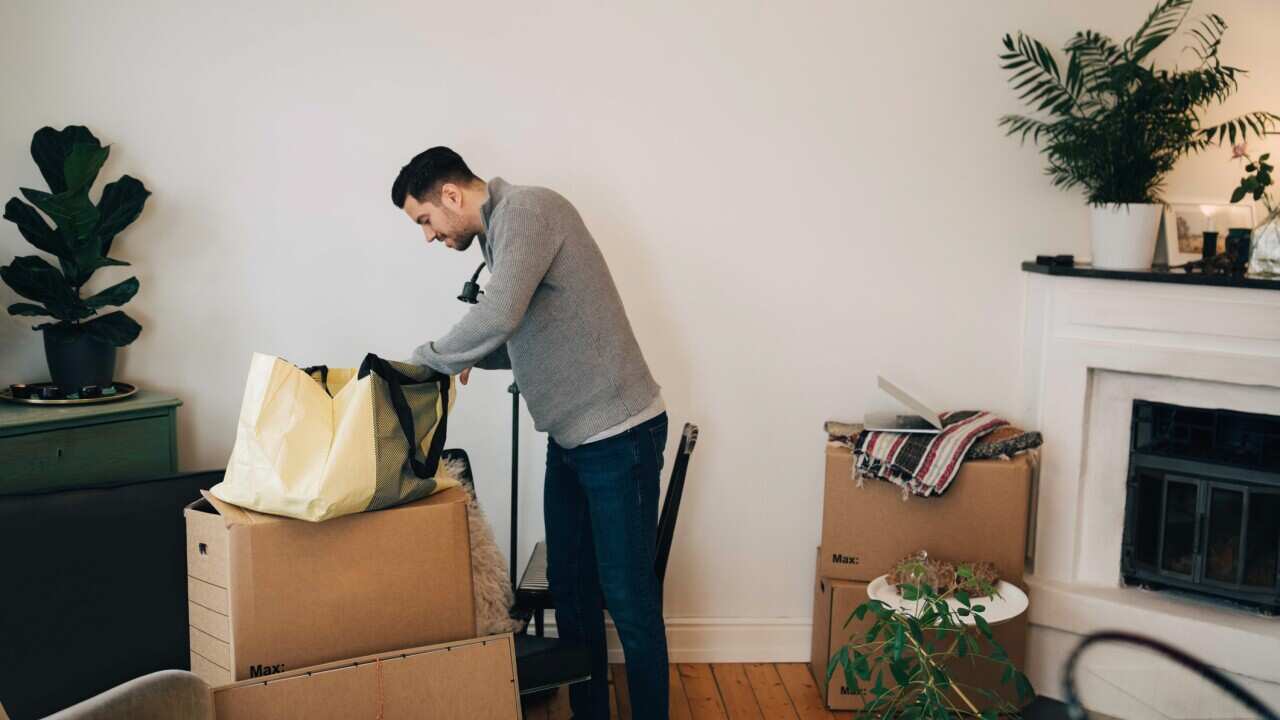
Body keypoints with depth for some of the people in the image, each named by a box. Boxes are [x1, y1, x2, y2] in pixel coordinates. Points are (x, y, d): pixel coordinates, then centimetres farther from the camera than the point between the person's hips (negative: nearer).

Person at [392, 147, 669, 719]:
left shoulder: (525, 209, -15)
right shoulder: (500, 234, 14)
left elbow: (498, 316, -30)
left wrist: (426, 361, -16)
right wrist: (472, 358, 6)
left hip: (618, 434, -10)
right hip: (569, 437, 10)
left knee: (627, 598, -2)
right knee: (569, 586, 14)